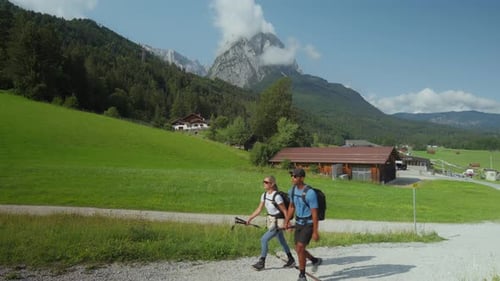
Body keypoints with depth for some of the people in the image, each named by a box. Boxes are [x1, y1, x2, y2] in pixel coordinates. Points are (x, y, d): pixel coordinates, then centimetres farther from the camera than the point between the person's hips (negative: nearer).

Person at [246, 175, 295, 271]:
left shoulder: (277, 196, -24)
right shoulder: (264, 195, -2)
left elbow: (285, 211, -17)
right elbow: (259, 209, 4)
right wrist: (250, 218, -2)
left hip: (279, 222, -8)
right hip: (271, 221, 8)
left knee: (264, 239, -11)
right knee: (282, 241, 20)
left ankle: (261, 263, 3)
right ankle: (291, 260, 36)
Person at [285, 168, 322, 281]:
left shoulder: (310, 193, -22)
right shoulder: (292, 190, -1)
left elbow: (314, 214, -20)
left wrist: (315, 232, -19)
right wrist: (287, 221, 8)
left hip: (308, 224, -7)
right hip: (298, 222, 7)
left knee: (300, 248, -12)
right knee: (298, 249, 12)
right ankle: (315, 260, 40)